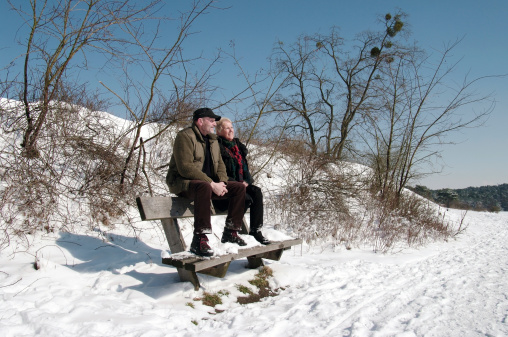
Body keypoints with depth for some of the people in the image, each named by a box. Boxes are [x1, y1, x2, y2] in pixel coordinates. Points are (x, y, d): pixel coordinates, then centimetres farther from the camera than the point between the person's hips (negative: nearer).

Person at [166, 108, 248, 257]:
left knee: (239, 187, -3)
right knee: (204, 187, -41)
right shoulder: (185, 136, -12)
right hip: (182, 183, -8)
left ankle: (230, 232, 2)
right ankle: (199, 240, -39)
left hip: (207, 183, 9)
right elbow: (185, 168, -23)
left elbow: (219, 163, 16)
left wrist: (222, 182, -7)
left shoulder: (212, 139, 16)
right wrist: (212, 184, -26)